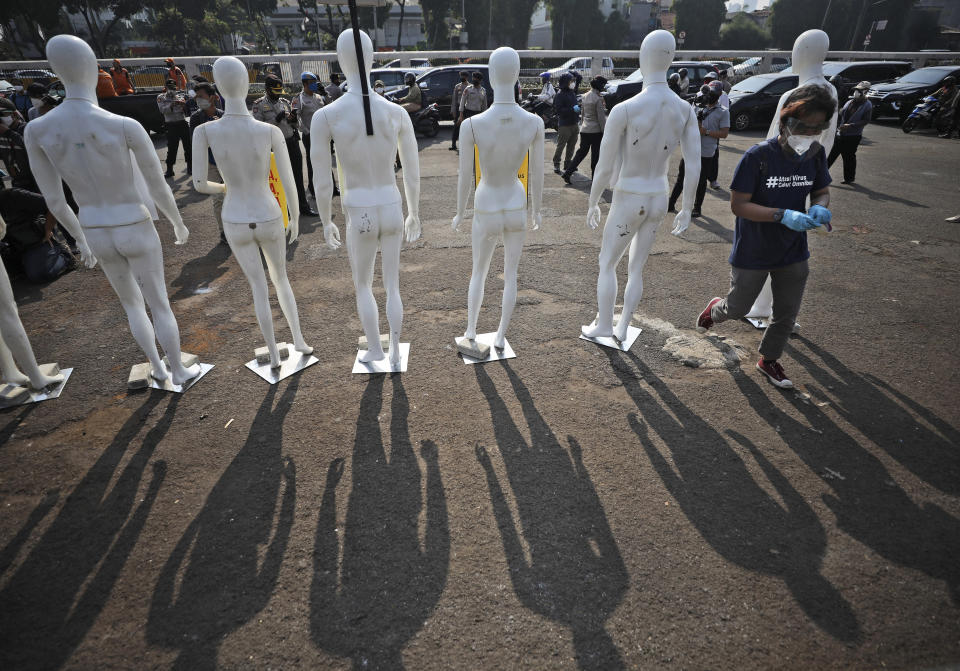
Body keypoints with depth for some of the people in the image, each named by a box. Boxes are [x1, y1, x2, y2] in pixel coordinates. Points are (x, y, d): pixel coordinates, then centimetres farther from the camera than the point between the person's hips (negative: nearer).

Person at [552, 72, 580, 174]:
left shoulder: (572, 92, 13)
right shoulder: (560, 94, -11)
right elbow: (559, 110, -19)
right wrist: (572, 109, -24)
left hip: (574, 124, 8)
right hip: (564, 125, -8)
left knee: (572, 145, 12)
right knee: (561, 146, -2)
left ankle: (568, 164, 23)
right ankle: (556, 165, 9)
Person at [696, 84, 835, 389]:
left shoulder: (816, 153, -4)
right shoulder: (758, 156, -21)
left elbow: (822, 191, 9)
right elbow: (738, 204, -21)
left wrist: (819, 207, -15)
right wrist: (783, 215, -31)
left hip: (793, 253, 5)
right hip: (753, 252, -5)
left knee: (786, 315, 14)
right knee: (738, 308, 13)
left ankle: (769, 359, 38)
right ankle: (716, 308, 49)